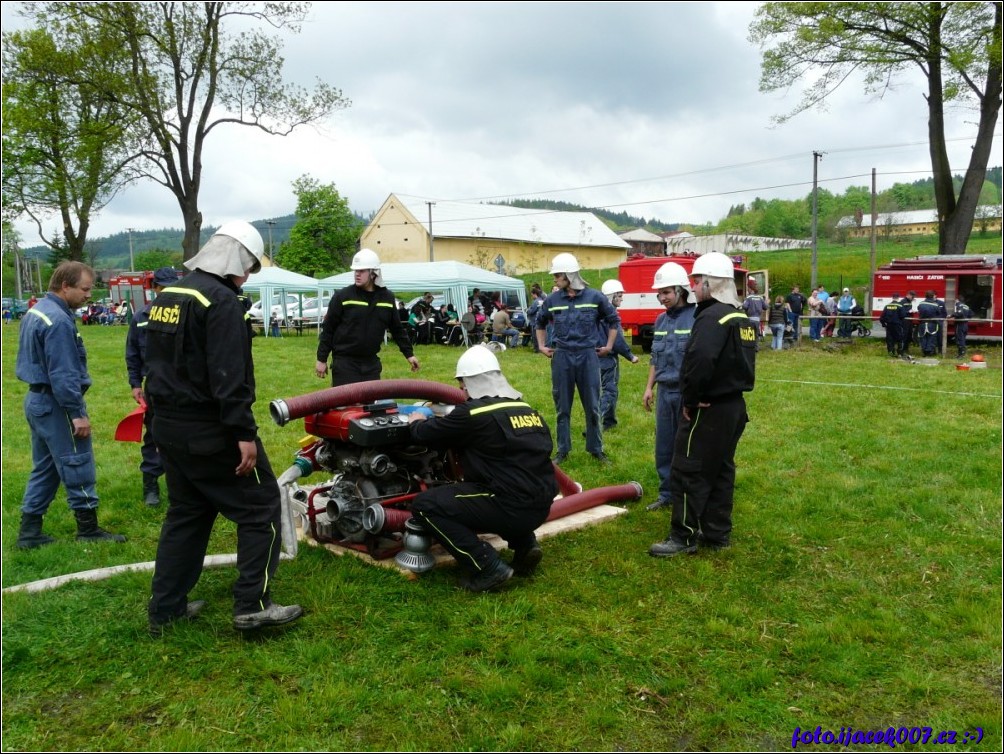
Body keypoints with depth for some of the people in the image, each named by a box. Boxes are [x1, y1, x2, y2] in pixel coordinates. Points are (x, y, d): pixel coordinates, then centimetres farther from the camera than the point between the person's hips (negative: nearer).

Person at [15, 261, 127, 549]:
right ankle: (88, 530, 8)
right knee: (78, 467, -1)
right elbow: (63, 374, -23)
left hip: (36, 399, 10)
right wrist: (77, 413, -19)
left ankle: (29, 532, 20)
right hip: (56, 404, -10)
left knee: (44, 469, 16)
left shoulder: (36, 311, 12)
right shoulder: (58, 320, -20)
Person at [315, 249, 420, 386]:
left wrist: (409, 353, 12)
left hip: (371, 363, 4)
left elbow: (397, 329, 13)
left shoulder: (387, 297, 4)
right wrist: (322, 359, -3)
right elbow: (328, 329, -3)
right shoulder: (342, 296, -7)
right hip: (345, 363, -4)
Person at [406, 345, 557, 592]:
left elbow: (427, 434, -1)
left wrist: (416, 422, 23)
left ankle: (488, 567, -5)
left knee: (425, 505, 0)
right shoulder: (526, 408, 10)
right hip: (540, 507, 8)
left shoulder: (474, 413, -12)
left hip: (512, 508, -8)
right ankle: (525, 543, 18)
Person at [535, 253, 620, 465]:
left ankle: (596, 449, 20)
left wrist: (609, 346, 9)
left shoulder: (594, 297, -3)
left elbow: (613, 319, 10)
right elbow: (541, 323, 21)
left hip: (588, 356, -1)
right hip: (561, 357, 1)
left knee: (592, 406, 7)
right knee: (562, 407, 7)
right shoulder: (552, 300, 2)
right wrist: (542, 346, 15)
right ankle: (562, 451, 18)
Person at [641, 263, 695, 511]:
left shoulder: (697, 318, -11)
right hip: (664, 391, 6)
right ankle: (667, 493, 24)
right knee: (664, 446, 12)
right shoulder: (661, 320, 11)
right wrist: (649, 387, 15)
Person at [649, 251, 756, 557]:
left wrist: (690, 399, -19)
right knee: (721, 469, 15)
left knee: (688, 471, -2)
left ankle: (684, 537, 5)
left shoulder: (712, 317, -19)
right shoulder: (741, 318, 12)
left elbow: (699, 362, -32)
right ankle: (717, 533, 22)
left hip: (709, 410, -10)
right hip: (735, 406, 10)